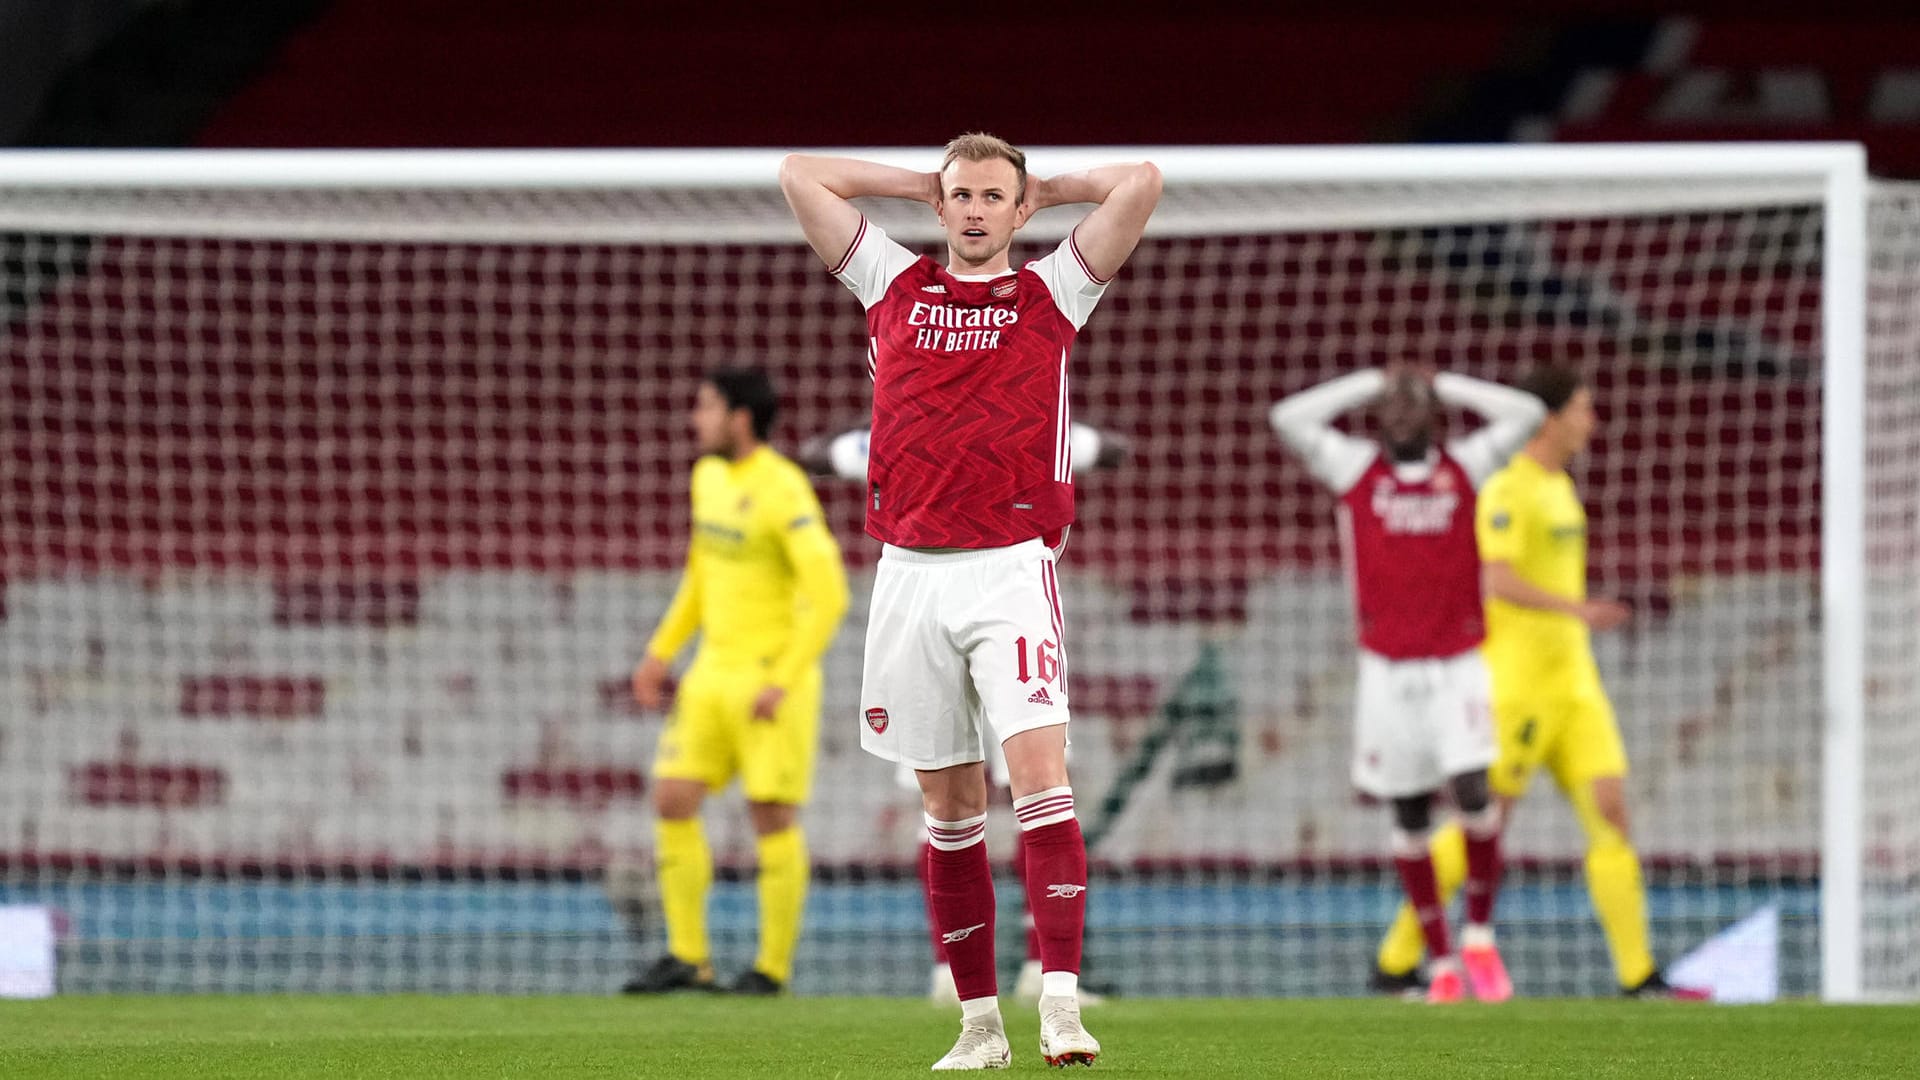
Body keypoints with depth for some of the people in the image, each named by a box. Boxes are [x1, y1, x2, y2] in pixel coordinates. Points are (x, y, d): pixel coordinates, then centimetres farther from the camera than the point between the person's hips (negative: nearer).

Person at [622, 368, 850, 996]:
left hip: (774, 679, -8)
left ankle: (773, 967, 5)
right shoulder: (710, 478, 11)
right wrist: (661, 652, 18)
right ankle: (688, 957, 5)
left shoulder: (782, 490, -15)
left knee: (772, 815, -3)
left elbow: (828, 594, -19)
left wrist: (782, 683, -22)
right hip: (714, 673, 8)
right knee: (673, 801, -1)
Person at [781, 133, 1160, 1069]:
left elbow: (1140, 183, 0)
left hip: (1012, 569, -3)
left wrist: (1045, 190, 14)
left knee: (1039, 773, -16)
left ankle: (1062, 1003, -24)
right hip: (912, 571, 3)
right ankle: (979, 1021, 11)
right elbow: (798, 176, 16)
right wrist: (922, 184, 20)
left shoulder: (1052, 294, 8)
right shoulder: (895, 285, 14)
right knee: (949, 806, 6)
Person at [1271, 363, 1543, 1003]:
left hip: (1459, 667, -1)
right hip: (1388, 668, 1)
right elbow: (1288, 419, -3)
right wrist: (1372, 382, 4)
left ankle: (1480, 936, 3)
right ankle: (1441, 962, 12)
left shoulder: (1465, 468, 7)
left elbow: (1526, 414, 3)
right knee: (1410, 818, 3)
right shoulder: (1355, 469, 6)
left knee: (1473, 792, -17)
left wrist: (1446, 386, 9)